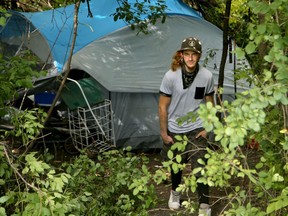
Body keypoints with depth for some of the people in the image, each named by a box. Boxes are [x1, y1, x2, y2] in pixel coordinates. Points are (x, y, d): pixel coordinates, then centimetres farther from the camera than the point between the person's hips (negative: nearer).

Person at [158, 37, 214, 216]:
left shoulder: (207, 76, -14)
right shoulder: (171, 76, -19)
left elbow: (210, 104, 2)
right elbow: (163, 107, -9)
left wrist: (207, 128, 0)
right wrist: (164, 133, -7)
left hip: (196, 129, 0)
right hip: (174, 129, 0)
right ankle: (175, 192, 47)